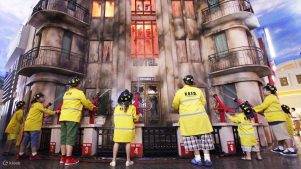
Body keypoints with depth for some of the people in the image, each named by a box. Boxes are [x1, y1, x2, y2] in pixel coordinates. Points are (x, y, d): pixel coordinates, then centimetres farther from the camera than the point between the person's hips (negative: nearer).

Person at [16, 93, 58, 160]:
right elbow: (46, 111, -2)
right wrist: (55, 112, 6)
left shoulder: (33, 105, 25)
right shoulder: (39, 104, -4)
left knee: (25, 140, 10)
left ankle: (20, 154, 13)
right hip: (34, 125, -9)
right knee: (34, 140, -9)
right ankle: (34, 155, -9)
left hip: (28, 124, 10)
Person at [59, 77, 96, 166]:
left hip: (63, 117, 7)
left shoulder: (66, 93, 19)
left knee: (64, 137, 9)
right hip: (72, 117, -7)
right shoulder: (79, 92, -2)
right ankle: (68, 159, -5)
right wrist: (93, 107, 23)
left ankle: (63, 157, 14)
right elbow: (86, 103, 4)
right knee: (70, 137, -6)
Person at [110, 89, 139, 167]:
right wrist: (138, 116, 19)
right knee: (128, 143, 8)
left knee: (116, 143, 10)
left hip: (118, 128, 2)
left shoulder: (117, 107, -1)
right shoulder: (132, 107, -6)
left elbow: (115, 117, 1)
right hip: (128, 128, -1)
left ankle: (113, 161, 14)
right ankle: (128, 161, 16)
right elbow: (135, 118, -1)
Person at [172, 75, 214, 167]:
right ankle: (207, 159, 13)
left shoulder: (179, 92, 0)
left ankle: (198, 159, 12)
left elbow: (175, 106, 7)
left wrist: (177, 109, 30)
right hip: (200, 116, 3)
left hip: (187, 118, -2)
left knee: (192, 137, 7)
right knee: (204, 136, 10)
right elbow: (203, 102, 15)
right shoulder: (198, 90, 7)